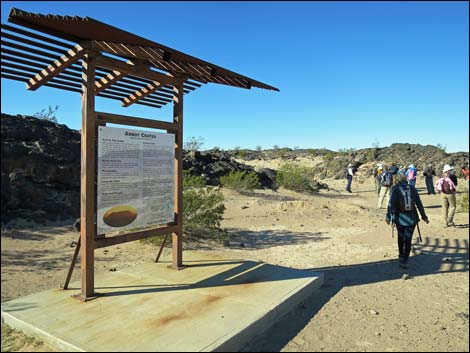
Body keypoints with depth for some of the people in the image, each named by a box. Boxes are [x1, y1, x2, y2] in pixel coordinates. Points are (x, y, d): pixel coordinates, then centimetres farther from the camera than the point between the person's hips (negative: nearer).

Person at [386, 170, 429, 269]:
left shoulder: (395, 189, -8)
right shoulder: (412, 188, 0)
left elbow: (391, 204, -12)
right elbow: (419, 203, 2)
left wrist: (388, 217, -6)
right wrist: (424, 216, 9)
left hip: (399, 218, -1)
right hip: (411, 218, 1)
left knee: (400, 237, 21)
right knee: (408, 239, 4)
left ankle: (401, 256, 30)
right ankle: (405, 261, 0)